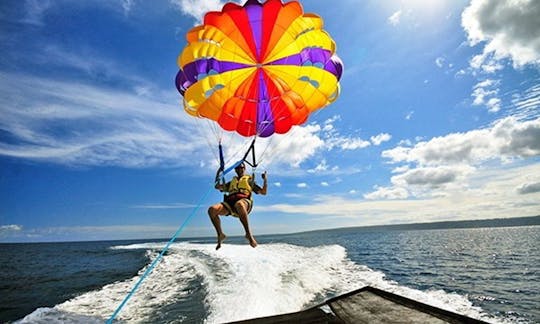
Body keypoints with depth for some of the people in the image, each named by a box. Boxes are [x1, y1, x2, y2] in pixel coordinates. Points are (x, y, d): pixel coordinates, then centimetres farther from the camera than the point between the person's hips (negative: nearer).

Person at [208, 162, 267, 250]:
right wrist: (218, 177, 23)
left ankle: (248, 233, -38)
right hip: (229, 202, 4)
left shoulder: (249, 180, 26)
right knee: (212, 210, -26)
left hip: (244, 201, -4)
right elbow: (217, 187, 32)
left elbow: (263, 192, 18)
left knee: (239, 204, -44)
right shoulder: (231, 182, 36)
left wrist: (265, 180, 5)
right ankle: (220, 235, -10)